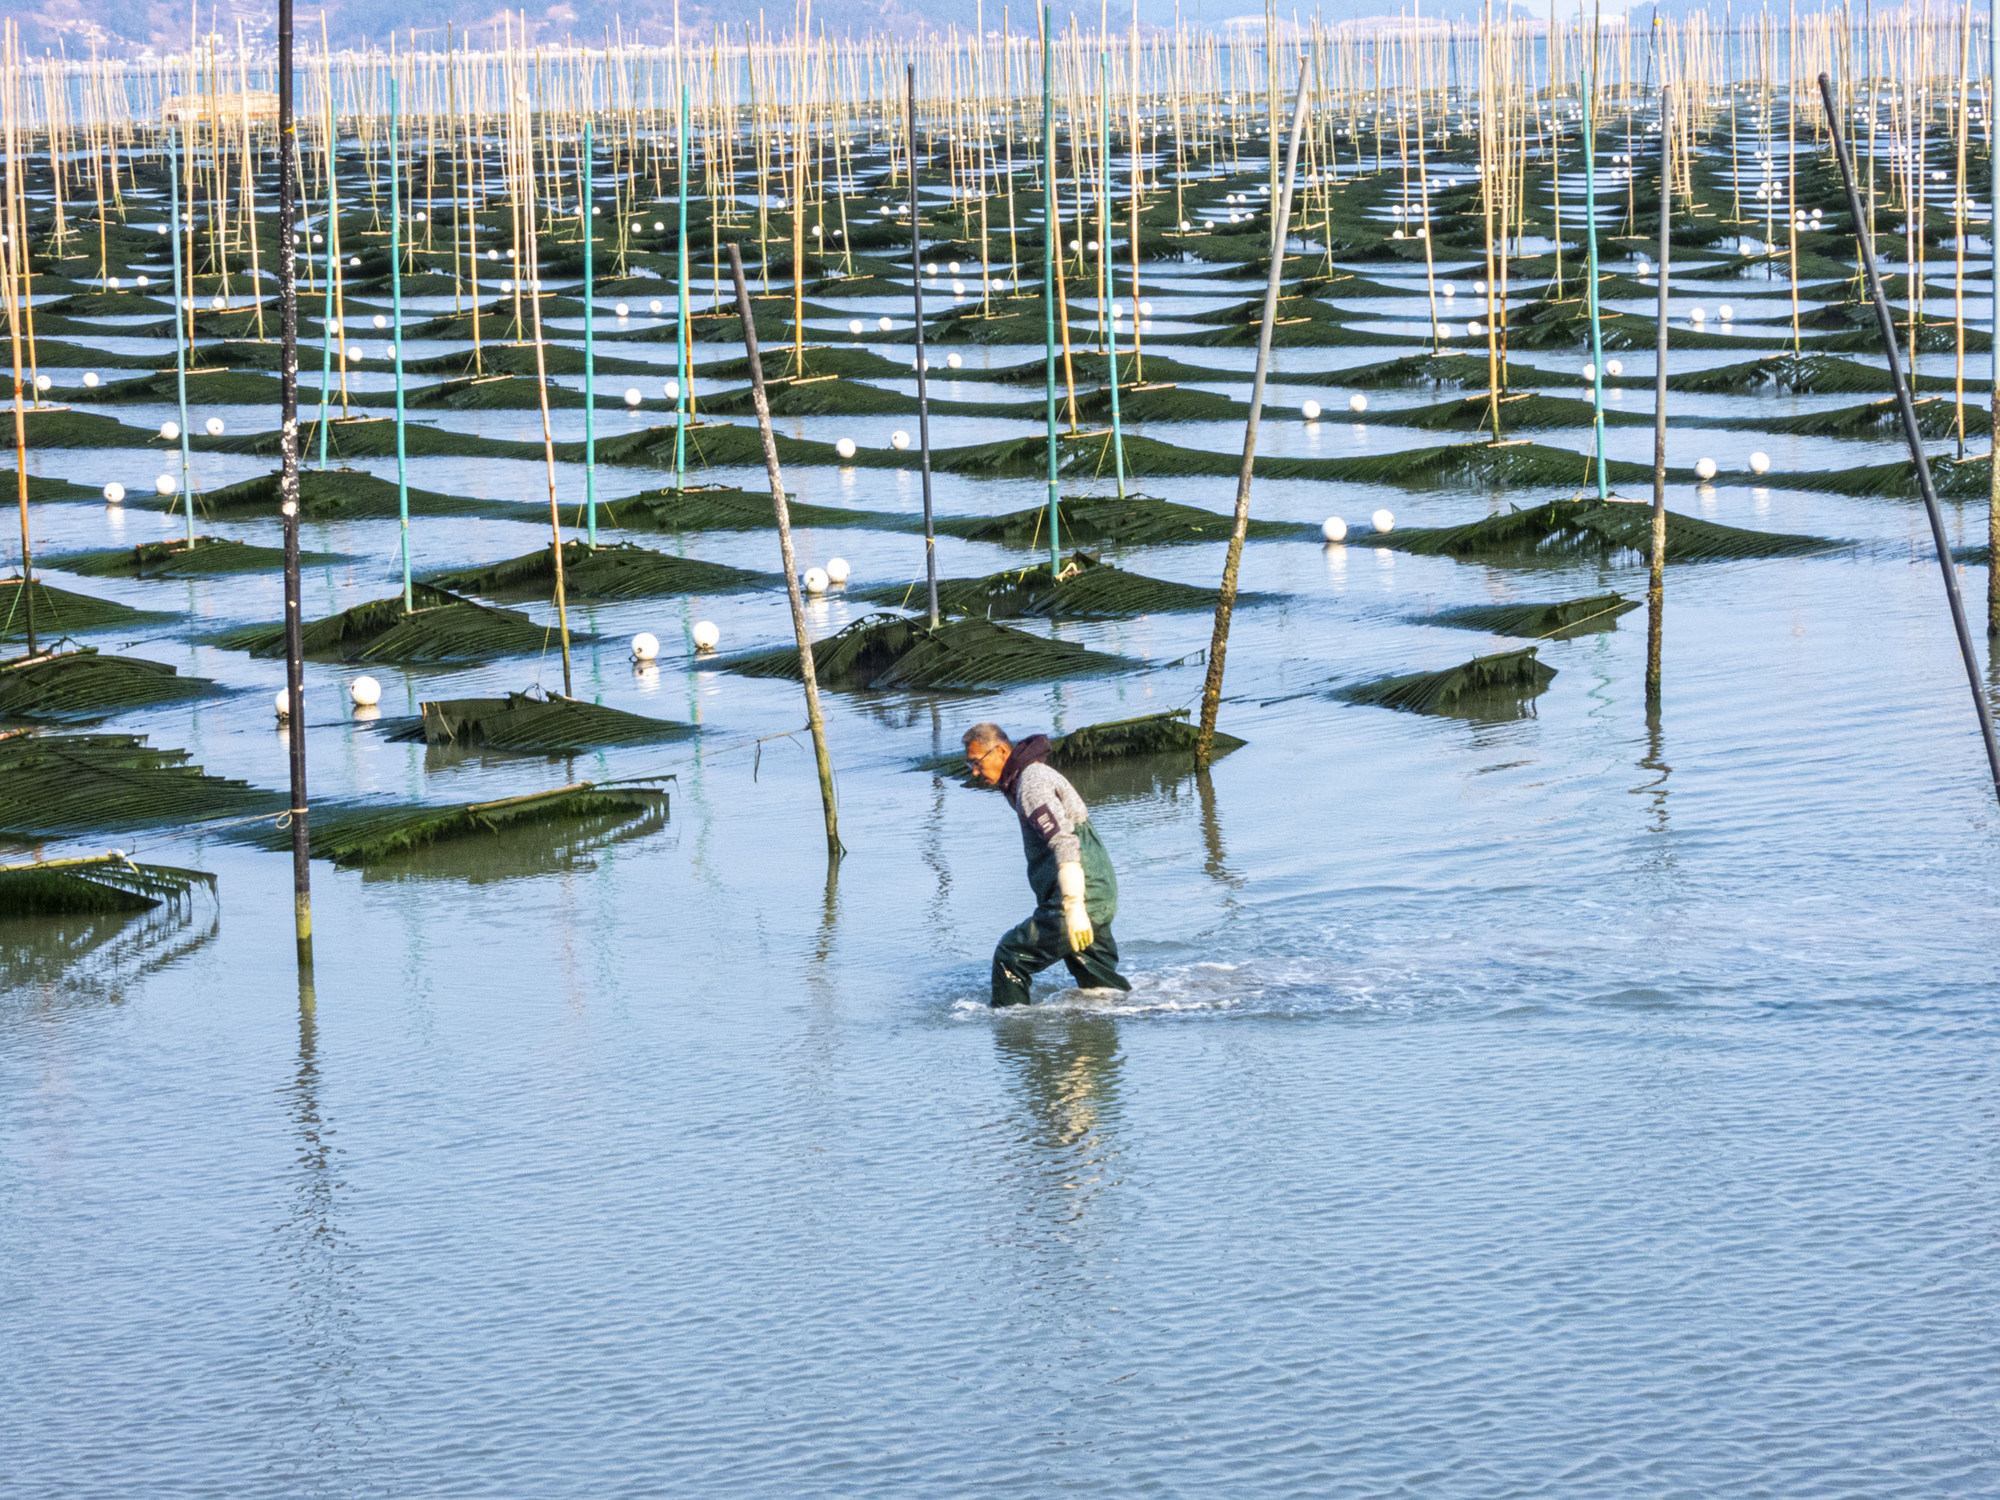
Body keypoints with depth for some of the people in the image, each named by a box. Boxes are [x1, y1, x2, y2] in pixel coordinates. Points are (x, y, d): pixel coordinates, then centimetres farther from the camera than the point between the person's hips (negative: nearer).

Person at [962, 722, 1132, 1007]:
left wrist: (1074, 908, -34)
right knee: (1100, 988, 17)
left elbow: (1064, 842, -26)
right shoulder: (1032, 775, 20)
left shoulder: (1032, 782, -14)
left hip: (1083, 899, -10)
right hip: (1101, 898, 10)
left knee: (1010, 957, -3)